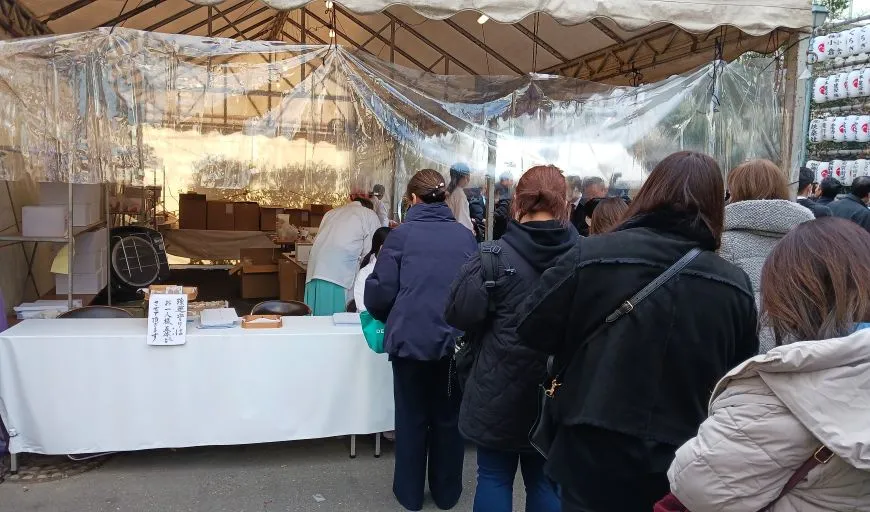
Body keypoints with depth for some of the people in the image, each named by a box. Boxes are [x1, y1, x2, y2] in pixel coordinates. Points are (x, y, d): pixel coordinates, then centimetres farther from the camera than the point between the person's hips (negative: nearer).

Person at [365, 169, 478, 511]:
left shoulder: (401, 235, -5)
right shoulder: (465, 236, 2)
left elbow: (381, 290, -7)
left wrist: (384, 316, 14)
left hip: (411, 338, -2)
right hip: (455, 340, 2)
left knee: (411, 417, 14)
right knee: (449, 417, 17)